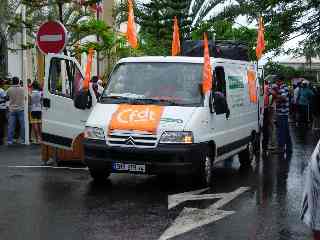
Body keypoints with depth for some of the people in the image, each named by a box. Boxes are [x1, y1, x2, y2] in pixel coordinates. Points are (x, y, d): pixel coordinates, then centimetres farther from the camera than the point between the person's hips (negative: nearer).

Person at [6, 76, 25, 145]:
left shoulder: (9, 90, -5)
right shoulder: (22, 89, -6)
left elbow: (7, 97, 9)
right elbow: (25, 98, 8)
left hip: (12, 110, 1)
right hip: (21, 109, -1)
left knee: (11, 126, 2)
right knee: (22, 125, 7)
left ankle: (10, 140, 3)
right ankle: (23, 139, 11)